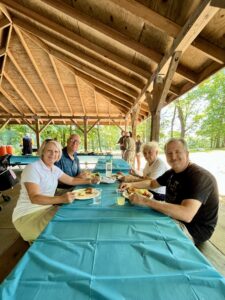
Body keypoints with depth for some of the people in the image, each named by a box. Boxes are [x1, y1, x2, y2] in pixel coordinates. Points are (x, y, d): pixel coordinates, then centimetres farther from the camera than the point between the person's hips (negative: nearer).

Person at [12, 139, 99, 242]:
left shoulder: (55, 169, 2)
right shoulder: (32, 168, -21)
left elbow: (71, 180, 12)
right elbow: (34, 198, -30)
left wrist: (89, 181, 4)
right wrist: (61, 199, -42)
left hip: (46, 208, 7)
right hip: (27, 214, -7)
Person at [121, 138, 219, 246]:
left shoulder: (200, 177, -28)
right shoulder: (172, 172, -1)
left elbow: (186, 215, -40)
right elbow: (152, 183, 12)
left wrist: (145, 201, -40)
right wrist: (131, 184, -4)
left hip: (193, 230, -7)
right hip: (174, 217, 7)